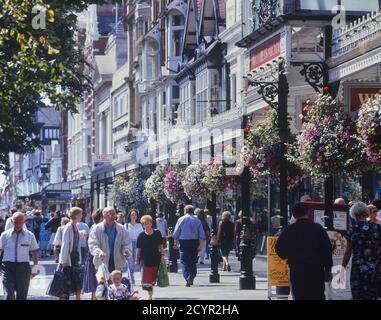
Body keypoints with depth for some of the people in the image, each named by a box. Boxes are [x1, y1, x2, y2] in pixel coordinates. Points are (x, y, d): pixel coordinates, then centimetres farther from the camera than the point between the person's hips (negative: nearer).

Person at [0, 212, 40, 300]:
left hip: (23, 266, 1)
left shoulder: (29, 235, 5)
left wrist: (35, 268, 7)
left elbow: (35, 252, 10)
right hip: (8, 266, -1)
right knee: (8, 294, -12)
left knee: (22, 295, 9)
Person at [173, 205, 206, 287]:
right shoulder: (197, 220, 6)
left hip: (184, 241, -2)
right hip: (194, 241, 2)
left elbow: (176, 232, 1)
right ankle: (191, 278, 9)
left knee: (184, 261, -2)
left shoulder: (181, 219, 0)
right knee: (193, 261, 12)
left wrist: (175, 241, 11)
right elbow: (201, 234, 3)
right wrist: (200, 244, 5)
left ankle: (187, 278, -15)